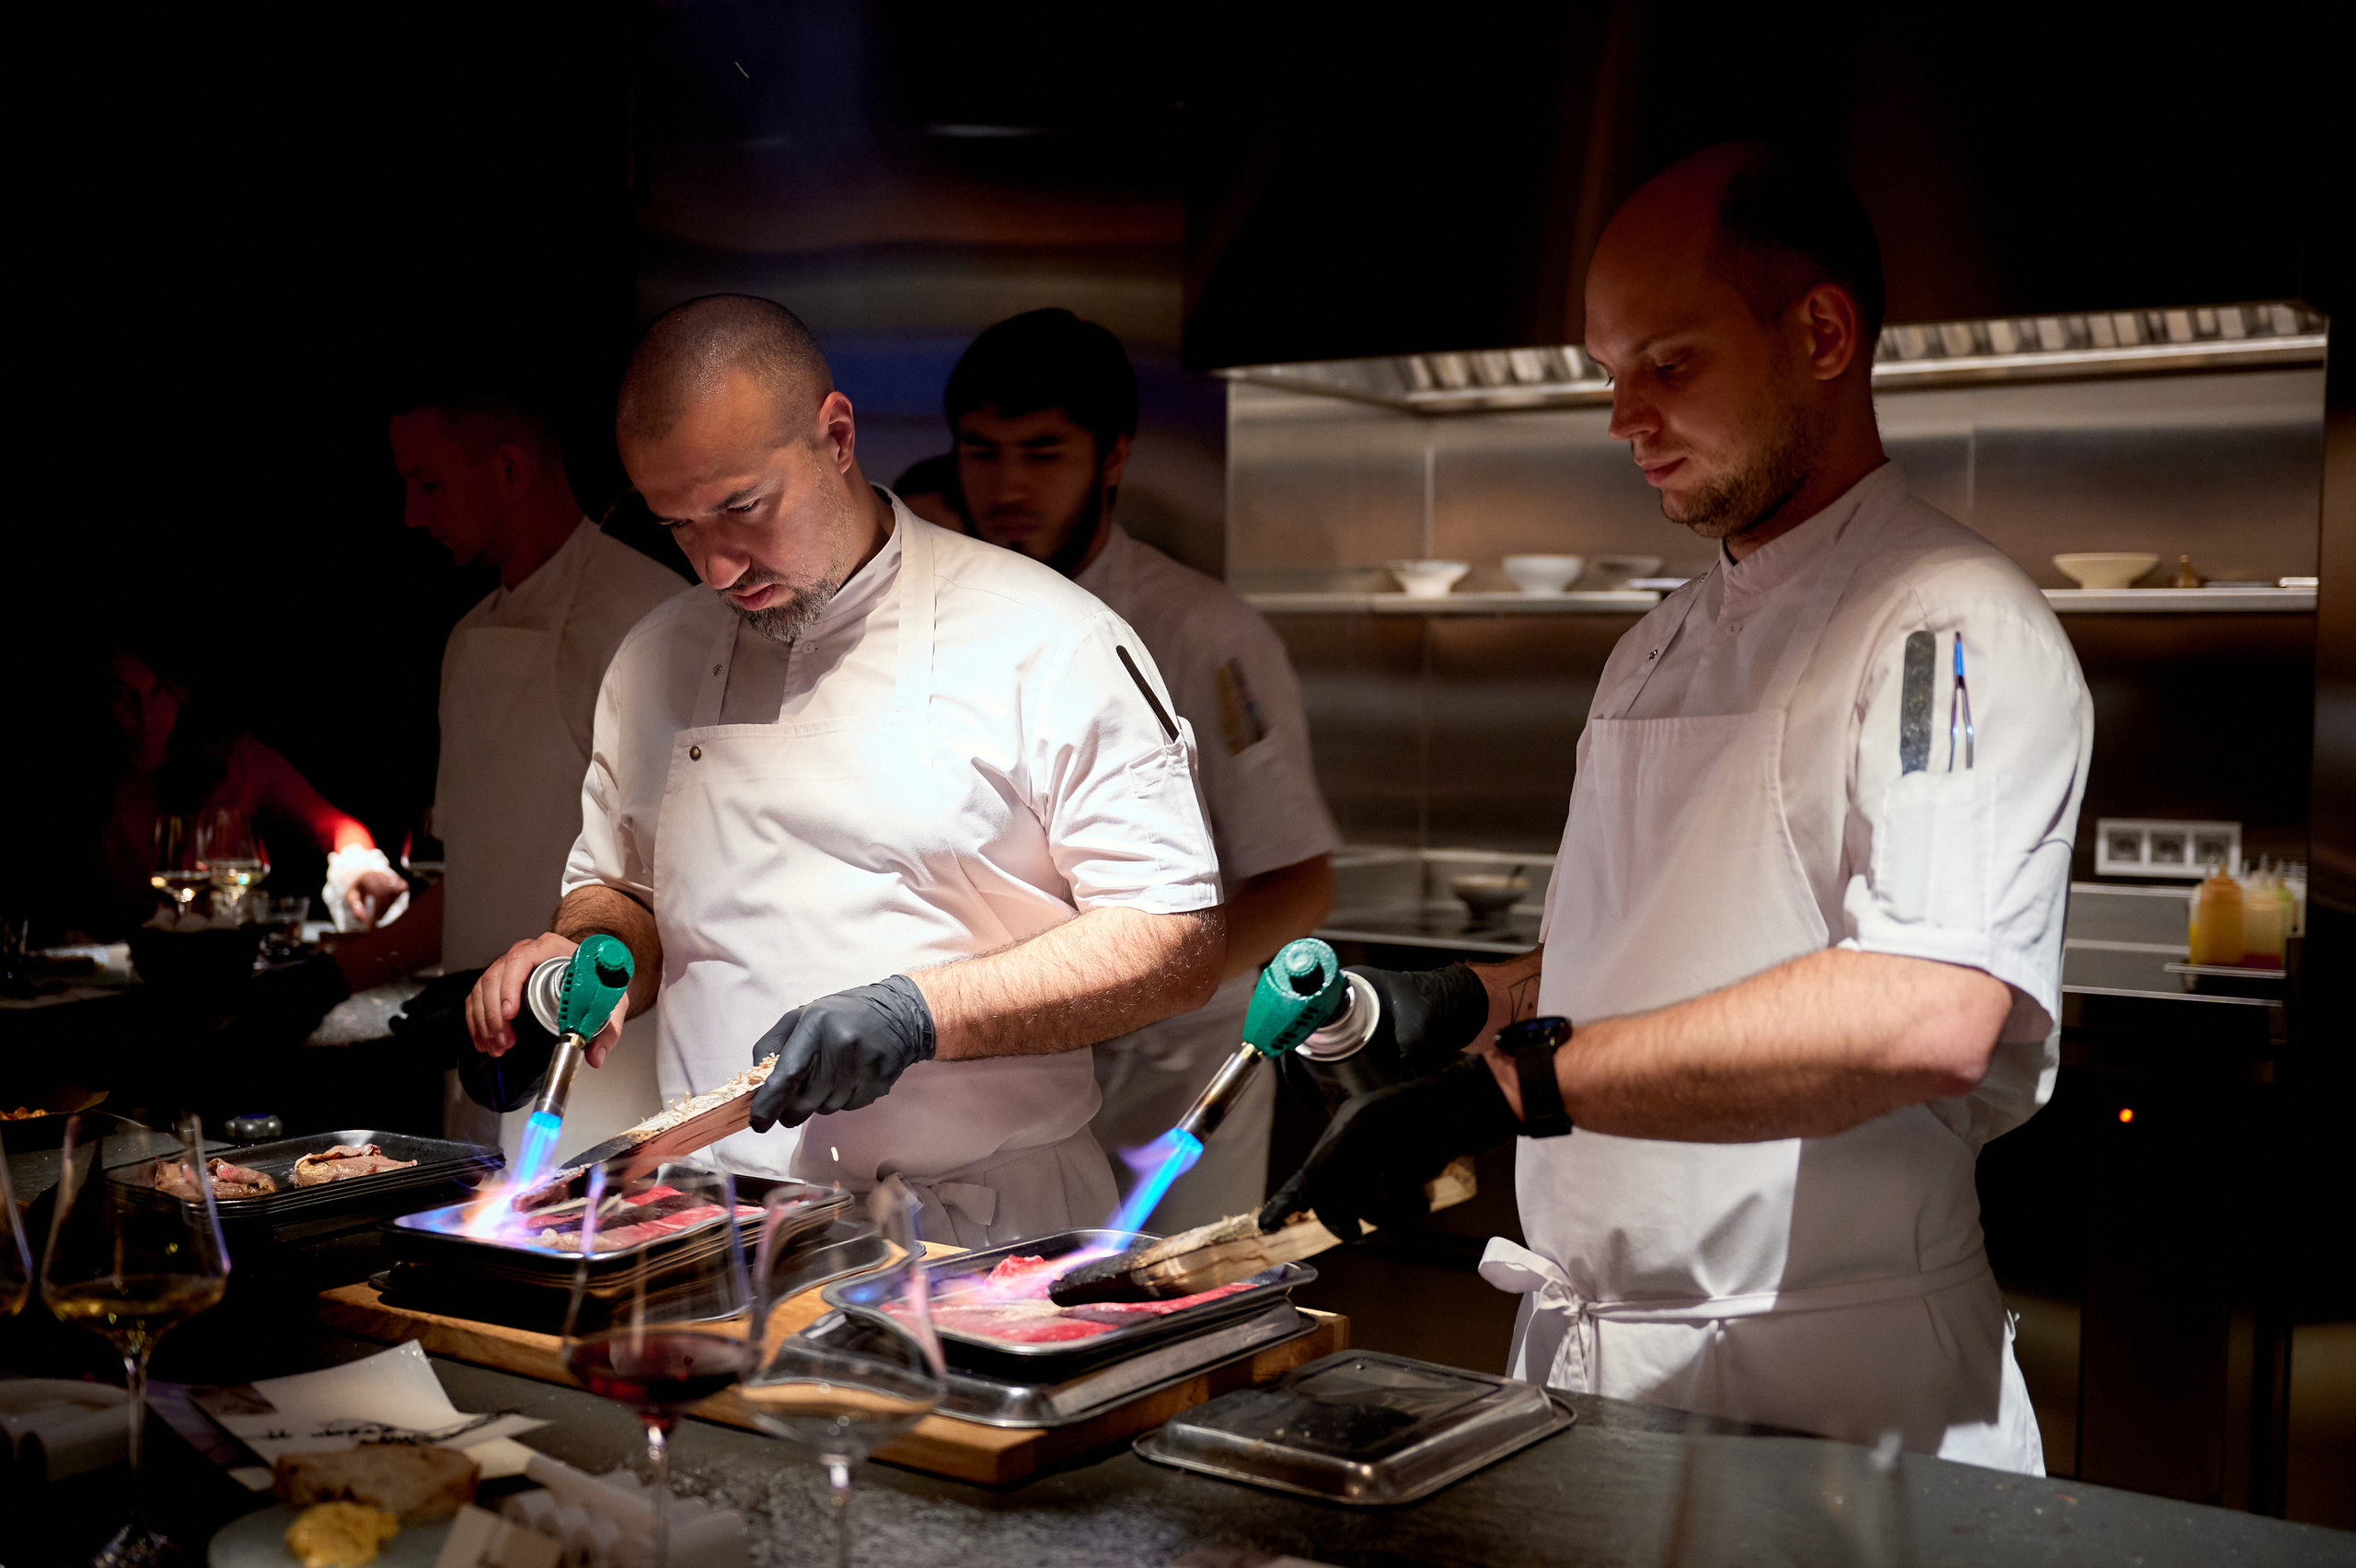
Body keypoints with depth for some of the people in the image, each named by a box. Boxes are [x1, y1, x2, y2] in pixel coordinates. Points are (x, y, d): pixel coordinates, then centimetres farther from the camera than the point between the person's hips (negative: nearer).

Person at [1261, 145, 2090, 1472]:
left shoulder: (1955, 625, -14)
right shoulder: (1660, 648, 12)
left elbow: (1926, 1018, -29)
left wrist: (1510, 1080, -30)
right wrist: (1455, 1006, 3)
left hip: (1827, 1377, -7)